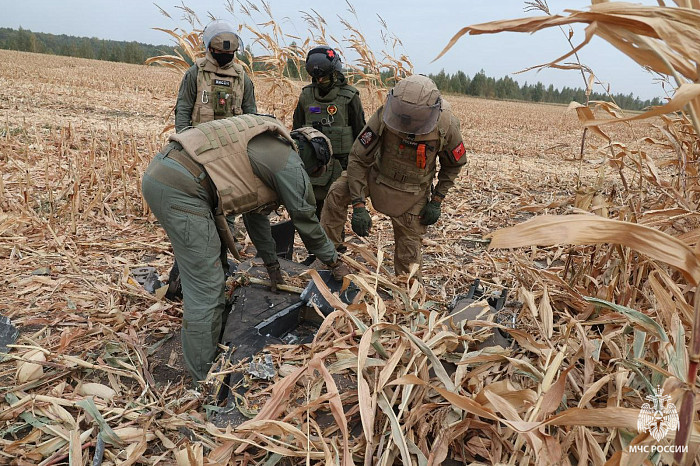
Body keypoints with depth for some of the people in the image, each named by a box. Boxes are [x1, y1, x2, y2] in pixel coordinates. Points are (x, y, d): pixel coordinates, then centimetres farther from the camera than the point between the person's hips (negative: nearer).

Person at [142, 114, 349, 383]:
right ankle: (206, 378, 11)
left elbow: (256, 211, 33)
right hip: (180, 189, -11)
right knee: (207, 288, -2)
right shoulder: (288, 162, -1)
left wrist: (272, 264, 40)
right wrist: (335, 263, 23)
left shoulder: (262, 147, 27)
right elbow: (306, 220, 7)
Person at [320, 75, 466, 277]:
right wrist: (358, 206, -27)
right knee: (336, 194, -20)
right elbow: (358, 159, -22)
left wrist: (436, 202, -8)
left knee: (409, 244, 5)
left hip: (413, 192, 0)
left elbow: (453, 165, -4)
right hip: (378, 174, 1)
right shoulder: (384, 116, -28)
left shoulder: (446, 126, -25)